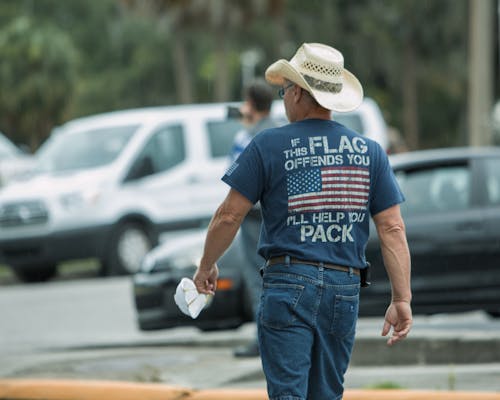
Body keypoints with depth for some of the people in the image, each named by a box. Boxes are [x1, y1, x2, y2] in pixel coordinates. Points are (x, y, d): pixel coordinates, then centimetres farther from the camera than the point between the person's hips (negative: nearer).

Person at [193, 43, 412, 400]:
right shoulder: (370, 152, 7)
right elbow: (393, 228, 2)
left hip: (289, 282, -4)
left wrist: (206, 266, 15)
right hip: (346, 289, 4)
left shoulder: (269, 146, -2)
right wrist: (402, 299, 2)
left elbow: (230, 215, -1)